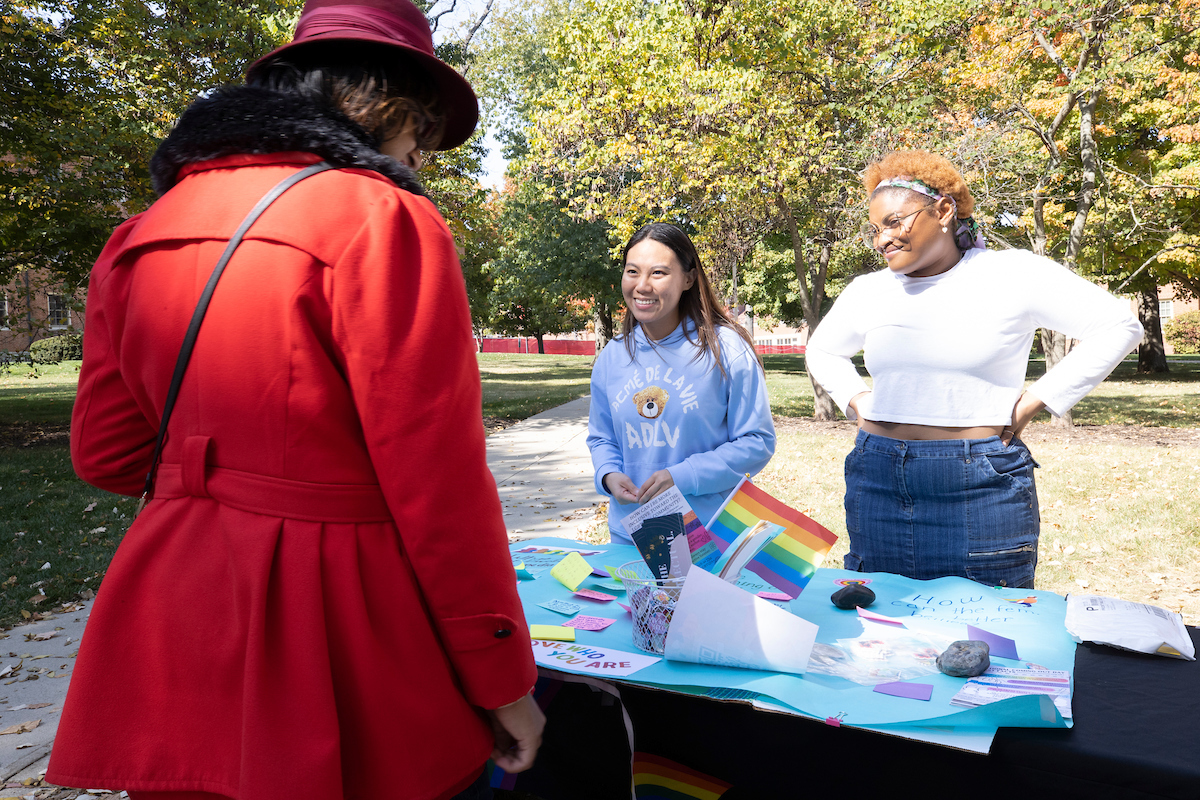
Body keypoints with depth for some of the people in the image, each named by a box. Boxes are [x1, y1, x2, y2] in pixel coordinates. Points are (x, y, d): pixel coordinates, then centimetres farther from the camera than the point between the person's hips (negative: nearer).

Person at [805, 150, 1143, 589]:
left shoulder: (1013, 273, -2)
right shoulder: (867, 291, 9)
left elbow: (1118, 326, -1)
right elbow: (821, 351, 26)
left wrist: (1037, 399, -6)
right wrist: (854, 398, 9)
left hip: (981, 485, -3)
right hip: (877, 482, 4)